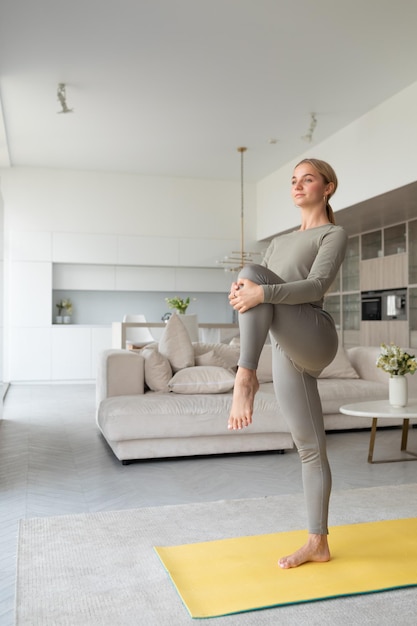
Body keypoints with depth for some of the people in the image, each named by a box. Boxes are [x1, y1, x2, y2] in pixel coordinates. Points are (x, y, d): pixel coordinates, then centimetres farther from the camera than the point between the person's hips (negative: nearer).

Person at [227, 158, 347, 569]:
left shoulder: (334, 234, 6)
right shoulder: (279, 241, 26)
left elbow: (316, 286, -12)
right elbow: (258, 287, 16)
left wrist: (261, 290, -27)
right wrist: (240, 292, -9)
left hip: (313, 338, -6)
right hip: (287, 350, 6)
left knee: (252, 271, -23)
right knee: (310, 448, 7)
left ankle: (245, 378, -29)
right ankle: (318, 543, 16)